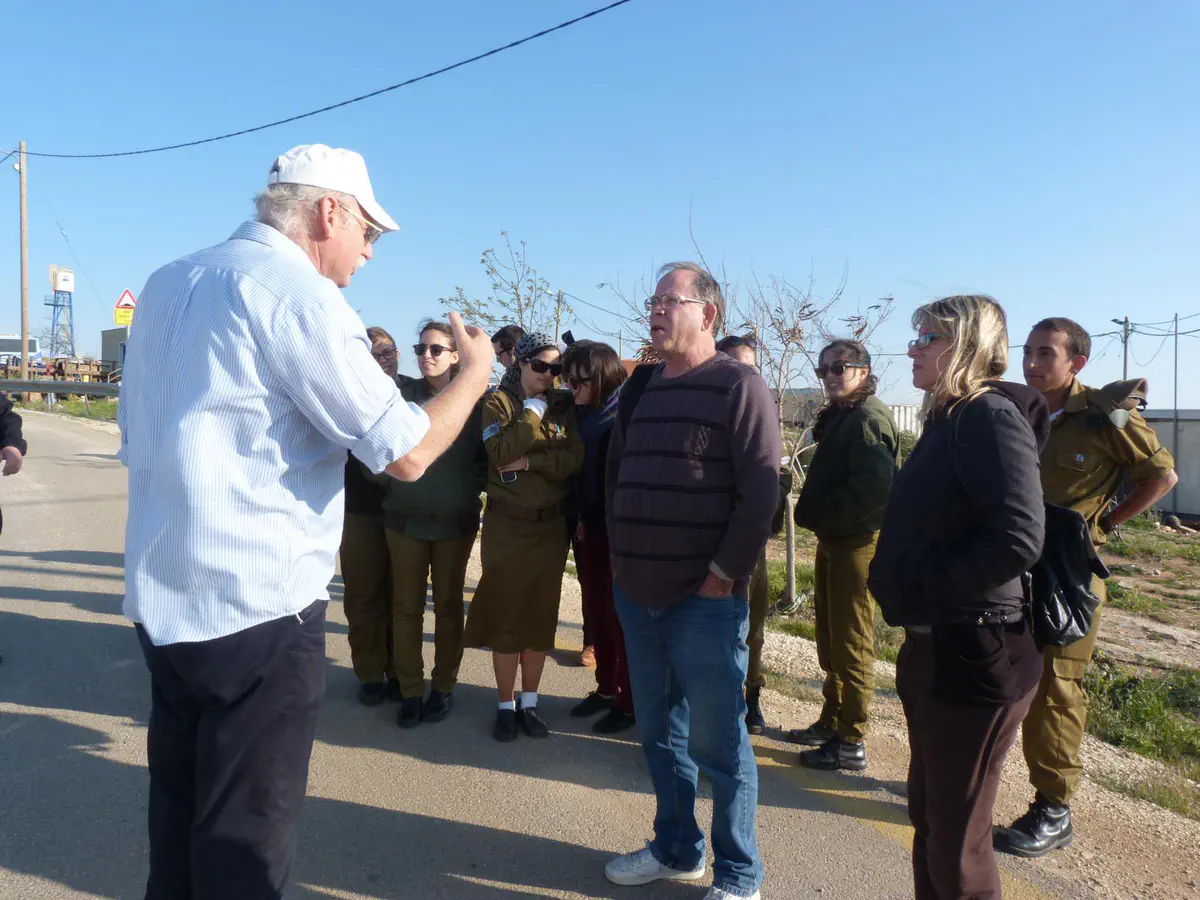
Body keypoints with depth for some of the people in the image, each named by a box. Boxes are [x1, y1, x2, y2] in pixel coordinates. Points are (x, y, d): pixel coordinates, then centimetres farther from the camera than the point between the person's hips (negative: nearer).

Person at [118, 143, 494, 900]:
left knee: (179, 815, 21)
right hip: (257, 607, -8)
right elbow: (407, 453, -16)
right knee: (246, 838, 6)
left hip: (163, 599, 8)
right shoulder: (298, 293, -15)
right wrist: (476, 373, -1)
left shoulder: (166, 285, 11)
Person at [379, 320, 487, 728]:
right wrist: (396, 483, -6)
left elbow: (485, 457, 1)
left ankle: (443, 687, 22)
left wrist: (468, 490, -10)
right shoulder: (402, 394, 1)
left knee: (448, 605, 10)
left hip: (455, 519, -1)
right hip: (405, 515, 1)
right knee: (406, 606, 5)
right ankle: (410, 690, 17)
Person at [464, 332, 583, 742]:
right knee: (505, 615, 3)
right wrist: (533, 412, -13)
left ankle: (530, 702, 22)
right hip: (506, 525, -3)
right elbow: (501, 453, -19)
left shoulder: (563, 405, 6)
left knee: (541, 615, 8)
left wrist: (528, 461, -16)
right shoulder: (498, 401, -1)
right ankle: (506, 705, 17)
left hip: (551, 525, 3)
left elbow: (574, 460, -8)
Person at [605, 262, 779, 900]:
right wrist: (618, 552, 11)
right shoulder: (642, 388, 12)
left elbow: (761, 490, -13)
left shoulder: (738, 387, -8)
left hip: (704, 600, -6)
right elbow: (615, 472, 18)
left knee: (717, 744, 4)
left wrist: (725, 574, -15)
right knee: (660, 733, 17)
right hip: (637, 595, 7)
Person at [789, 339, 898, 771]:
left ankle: (850, 742, 9)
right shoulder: (840, 416, 16)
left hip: (856, 542, -10)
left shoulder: (869, 418, -15)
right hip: (833, 540, 10)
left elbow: (872, 488, -26)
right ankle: (831, 722, 31)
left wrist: (818, 514, -17)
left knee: (851, 644, -1)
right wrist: (815, 514, 5)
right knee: (829, 639, 18)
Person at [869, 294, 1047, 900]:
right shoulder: (949, 420, 13)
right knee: (928, 812, 21)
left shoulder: (991, 417, -16)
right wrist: (895, 582, 5)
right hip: (931, 644, 9)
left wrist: (919, 585, -20)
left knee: (957, 836, 5)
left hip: (973, 653, -9)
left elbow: (1018, 539, -27)